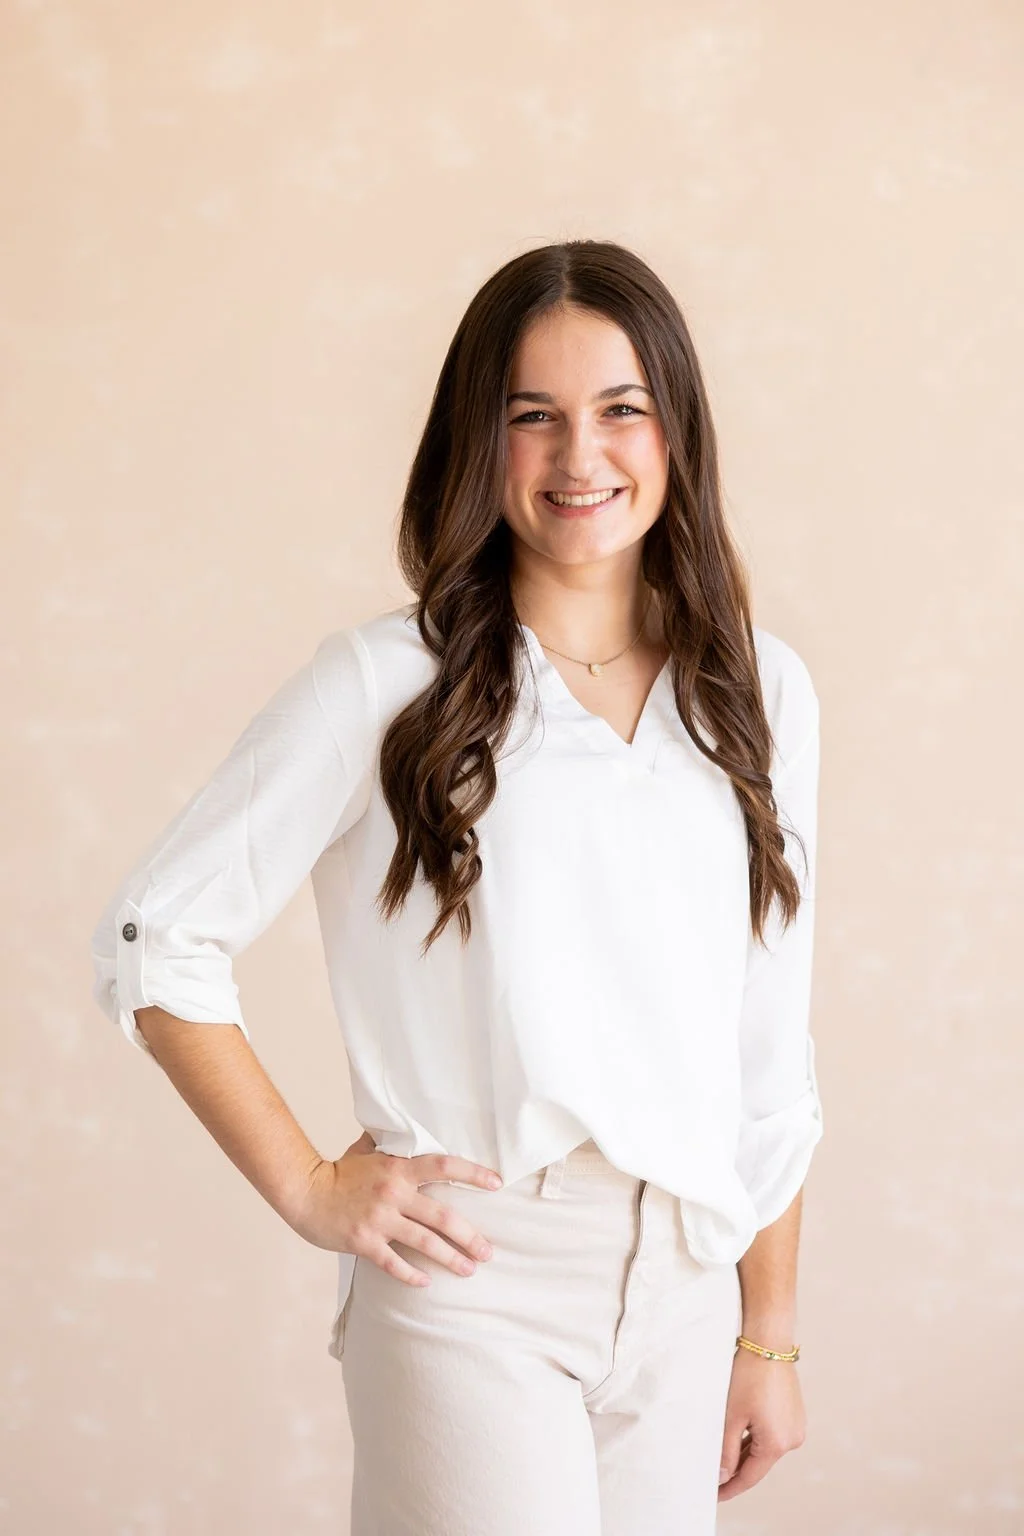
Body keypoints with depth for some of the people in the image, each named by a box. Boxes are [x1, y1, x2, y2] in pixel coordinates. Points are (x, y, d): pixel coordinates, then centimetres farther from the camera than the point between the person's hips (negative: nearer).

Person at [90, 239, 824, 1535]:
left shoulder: (758, 692, 5)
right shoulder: (388, 685, -7)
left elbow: (771, 1058, 8)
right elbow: (153, 942, -4)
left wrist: (769, 1335, 10)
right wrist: (309, 1189, -5)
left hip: (681, 1283, 4)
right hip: (471, 1281, -4)